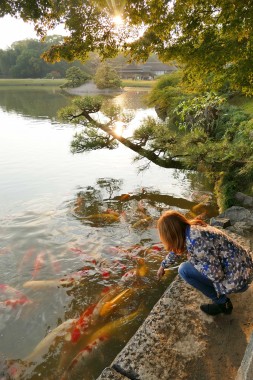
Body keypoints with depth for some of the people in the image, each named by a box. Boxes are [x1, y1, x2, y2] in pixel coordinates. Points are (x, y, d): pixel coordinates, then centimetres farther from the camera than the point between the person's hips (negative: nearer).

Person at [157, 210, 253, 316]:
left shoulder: (195, 240, -27)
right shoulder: (190, 230, 2)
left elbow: (217, 275, -25)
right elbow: (176, 249, 22)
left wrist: (192, 260, -11)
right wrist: (163, 266, 36)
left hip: (237, 277, -9)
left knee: (184, 269, -8)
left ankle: (222, 303, 4)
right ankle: (220, 292, 20)